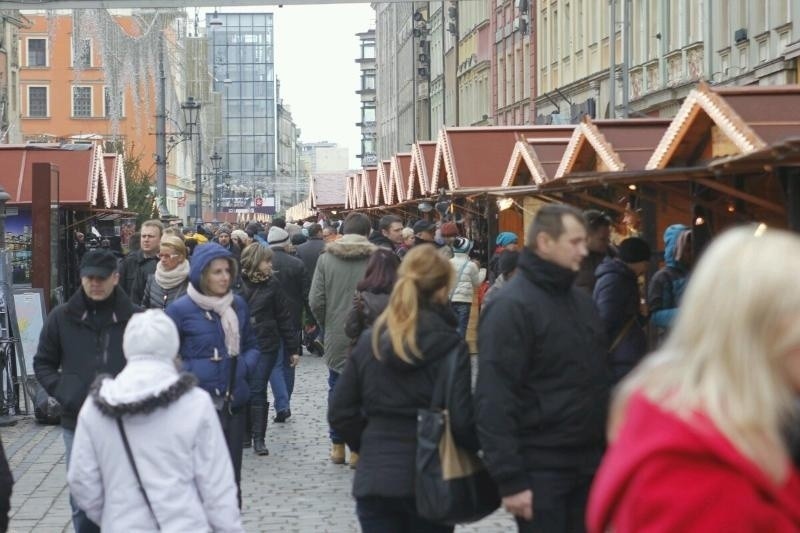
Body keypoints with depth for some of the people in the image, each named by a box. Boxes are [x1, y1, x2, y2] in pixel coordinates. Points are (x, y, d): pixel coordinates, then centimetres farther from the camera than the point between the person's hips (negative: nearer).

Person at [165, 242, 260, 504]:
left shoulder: (238, 305, 6)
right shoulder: (180, 309, -7)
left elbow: (252, 346, 18)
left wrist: (243, 367, 0)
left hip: (234, 402, 4)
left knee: (231, 476, 11)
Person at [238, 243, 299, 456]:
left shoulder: (271, 284, 2)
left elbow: (284, 317, 5)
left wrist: (293, 349, 5)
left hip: (265, 345, 0)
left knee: (257, 390, -3)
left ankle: (258, 438, 3)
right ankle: (244, 433, 20)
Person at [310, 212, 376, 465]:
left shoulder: (326, 258, -2)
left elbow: (316, 301, -5)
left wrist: (327, 325, 12)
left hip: (336, 337, 2)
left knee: (337, 388, 13)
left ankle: (338, 445, 19)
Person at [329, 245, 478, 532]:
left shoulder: (369, 341, 2)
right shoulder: (450, 346, -10)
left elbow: (340, 414, 3)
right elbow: (462, 420, -15)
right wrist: (479, 443, 4)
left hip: (374, 478, 2)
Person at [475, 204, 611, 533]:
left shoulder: (581, 300, 13)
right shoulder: (512, 306, -13)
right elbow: (494, 401, -18)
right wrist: (510, 479, -22)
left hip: (588, 465, 8)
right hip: (541, 471, -8)